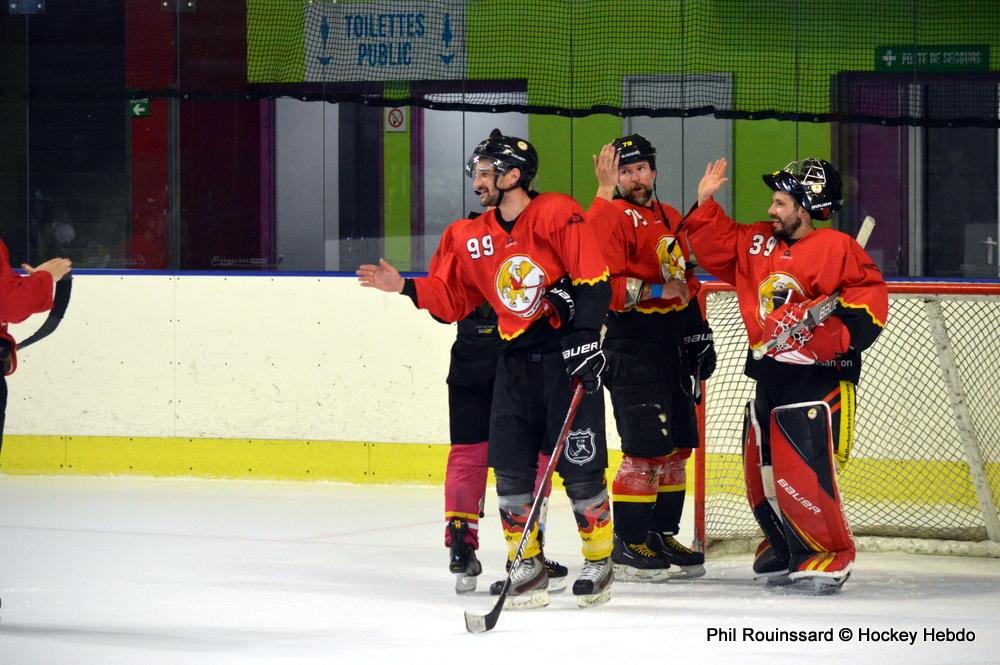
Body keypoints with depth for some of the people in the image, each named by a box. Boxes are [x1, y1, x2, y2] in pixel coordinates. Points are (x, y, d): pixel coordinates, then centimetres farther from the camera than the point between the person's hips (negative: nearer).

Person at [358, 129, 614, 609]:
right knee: (511, 469, 1)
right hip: (514, 359, 6)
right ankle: (528, 566, 11)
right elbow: (452, 300, 13)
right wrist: (406, 287, -1)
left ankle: (599, 561, 10)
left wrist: (584, 338, -21)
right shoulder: (470, 238, 8)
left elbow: (594, 281, -13)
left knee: (579, 467, -5)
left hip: (566, 354, -6)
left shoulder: (557, 215, -11)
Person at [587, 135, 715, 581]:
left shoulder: (671, 221, 18)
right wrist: (657, 292, -23)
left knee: (677, 447, 11)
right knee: (646, 449, -11)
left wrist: (699, 337, 21)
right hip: (632, 349, -9)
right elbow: (603, 286, -19)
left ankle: (662, 535, 20)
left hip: (673, 347, 9)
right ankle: (628, 545, -5)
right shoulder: (611, 217, -9)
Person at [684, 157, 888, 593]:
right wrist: (705, 205, 9)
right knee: (760, 471, 12)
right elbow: (718, 248, 19)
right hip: (769, 375, 8)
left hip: (816, 378, -8)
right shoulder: (758, 243, 12)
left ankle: (830, 556, -4)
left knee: (801, 471, -16)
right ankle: (786, 551, 28)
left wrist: (840, 333, -24)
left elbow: (869, 295, -14)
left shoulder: (836, 248, -11)